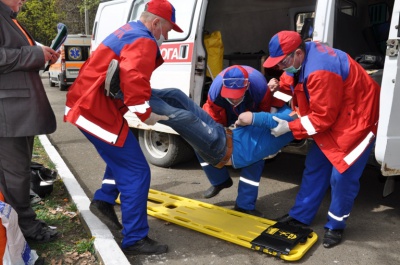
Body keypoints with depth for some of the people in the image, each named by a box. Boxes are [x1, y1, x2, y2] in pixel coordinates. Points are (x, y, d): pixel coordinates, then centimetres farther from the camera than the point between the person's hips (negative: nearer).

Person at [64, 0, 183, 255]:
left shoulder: (128, 31, 18)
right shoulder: (143, 42, -14)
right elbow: (134, 81, -29)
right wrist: (146, 114, -18)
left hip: (88, 104, 11)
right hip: (98, 111, -11)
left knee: (123, 156, 28)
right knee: (137, 171, -6)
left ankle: (103, 200, 31)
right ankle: (135, 239, 2)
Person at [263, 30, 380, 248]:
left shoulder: (320, 72, -34)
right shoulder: (302, 57, -6)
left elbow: (322, 117, -28)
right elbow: (289, 83, 9)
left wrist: (289, 127, -20)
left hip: (357, 118, -10)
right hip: (333, 116, 10)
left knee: (342, 175, -5)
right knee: (315, 165, 11)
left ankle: (335, 226, 17)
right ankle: (300, 216, 23)